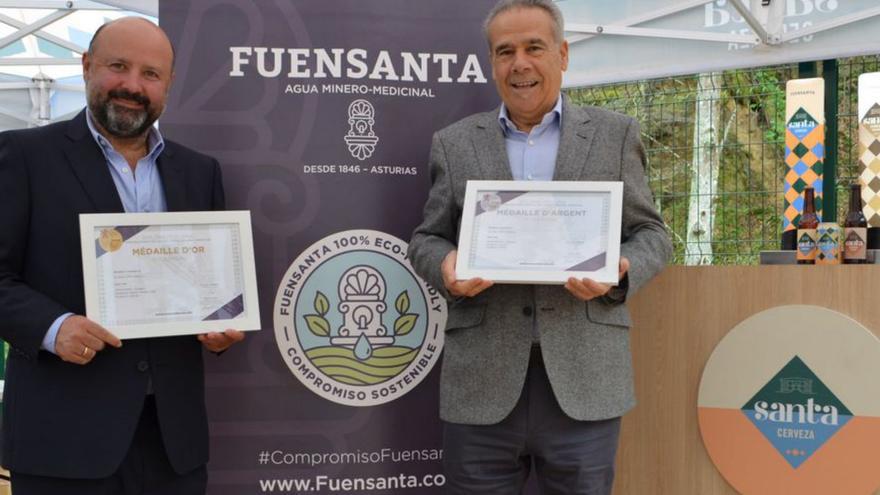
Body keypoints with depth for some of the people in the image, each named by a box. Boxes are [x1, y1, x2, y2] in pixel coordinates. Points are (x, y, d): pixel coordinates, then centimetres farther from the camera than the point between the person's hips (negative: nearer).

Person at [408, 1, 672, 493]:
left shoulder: (615, 134, 7)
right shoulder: (454, 143, 9)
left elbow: (651, 234, 8)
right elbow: (427, 237, 13)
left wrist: (619, 273, -13)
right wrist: (446, 266, -10)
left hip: (585, 379, 0)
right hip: (482, 382, 1)